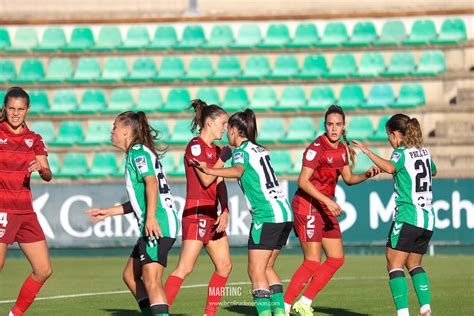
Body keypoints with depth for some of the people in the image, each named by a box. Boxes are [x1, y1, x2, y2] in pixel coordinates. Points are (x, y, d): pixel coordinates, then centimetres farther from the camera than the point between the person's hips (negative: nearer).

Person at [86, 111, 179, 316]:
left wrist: (151, 217, -30)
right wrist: (108, 212, 33)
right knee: (131, 276, 16)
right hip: (153, 227, 11)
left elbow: (151, 182, -20)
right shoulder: (136, 153, 24)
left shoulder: (138, 151, -5)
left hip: (158, 224, -11)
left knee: (151, 279, -19)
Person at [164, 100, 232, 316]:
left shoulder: (215, 150, 17)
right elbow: (206, 179, -17)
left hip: (211, 215, 9)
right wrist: (223, 159, -8)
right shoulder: (195, 146, -9)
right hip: (196, 213, -9)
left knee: (224, 265, 8)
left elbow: (220, 184, 14)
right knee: (185, 268, -15)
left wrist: (225, 211, 3)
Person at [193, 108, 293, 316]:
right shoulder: (259, 149, 18)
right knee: (267, 268, 17)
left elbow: (237, 171, -29)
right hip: (284, 213, 8)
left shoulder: (242, 151, -6)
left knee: (256, 272, -7)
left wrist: (210, 171, -43)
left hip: (267, 215, -8)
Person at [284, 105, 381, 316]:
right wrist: (327, 201, -26)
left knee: (336, 259, 7)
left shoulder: (342, 150, 8)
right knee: (312, 262, -11)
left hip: (326, 208, 9)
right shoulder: (316, 148, -17)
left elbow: (348, 178, 19)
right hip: (307, 206, -9)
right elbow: (303, 181, -21)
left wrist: (366, 175, 0)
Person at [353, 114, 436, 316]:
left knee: (394, 265, -4)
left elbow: (389, 167, -30)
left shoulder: (401, 153, -7)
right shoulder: (424, 151, 14)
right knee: (414, 264, 20)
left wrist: (367, 152, -26)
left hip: (407, 216, -7)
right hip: (428, 218, 7)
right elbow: (433, 172, 34)